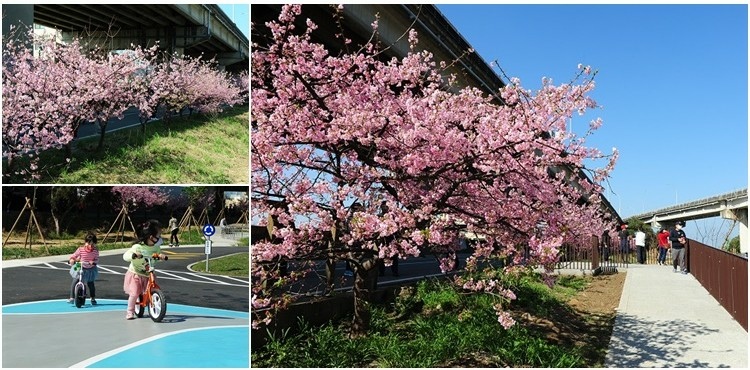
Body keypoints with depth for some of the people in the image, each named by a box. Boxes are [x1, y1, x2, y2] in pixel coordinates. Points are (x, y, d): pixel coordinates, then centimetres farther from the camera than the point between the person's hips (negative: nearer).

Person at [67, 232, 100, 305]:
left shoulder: (95, 250, -13)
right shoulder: (81, 249, -15)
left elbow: (97, 259, -13)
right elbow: (74, 255, -11)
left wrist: (93, 262, -34)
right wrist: (71, 260, -31)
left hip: (91, 270, 0)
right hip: (80, 268, 0)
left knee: (91, 284, 4)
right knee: (74, 282, -8)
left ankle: (93, 298, 19)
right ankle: (71, 297, 4)